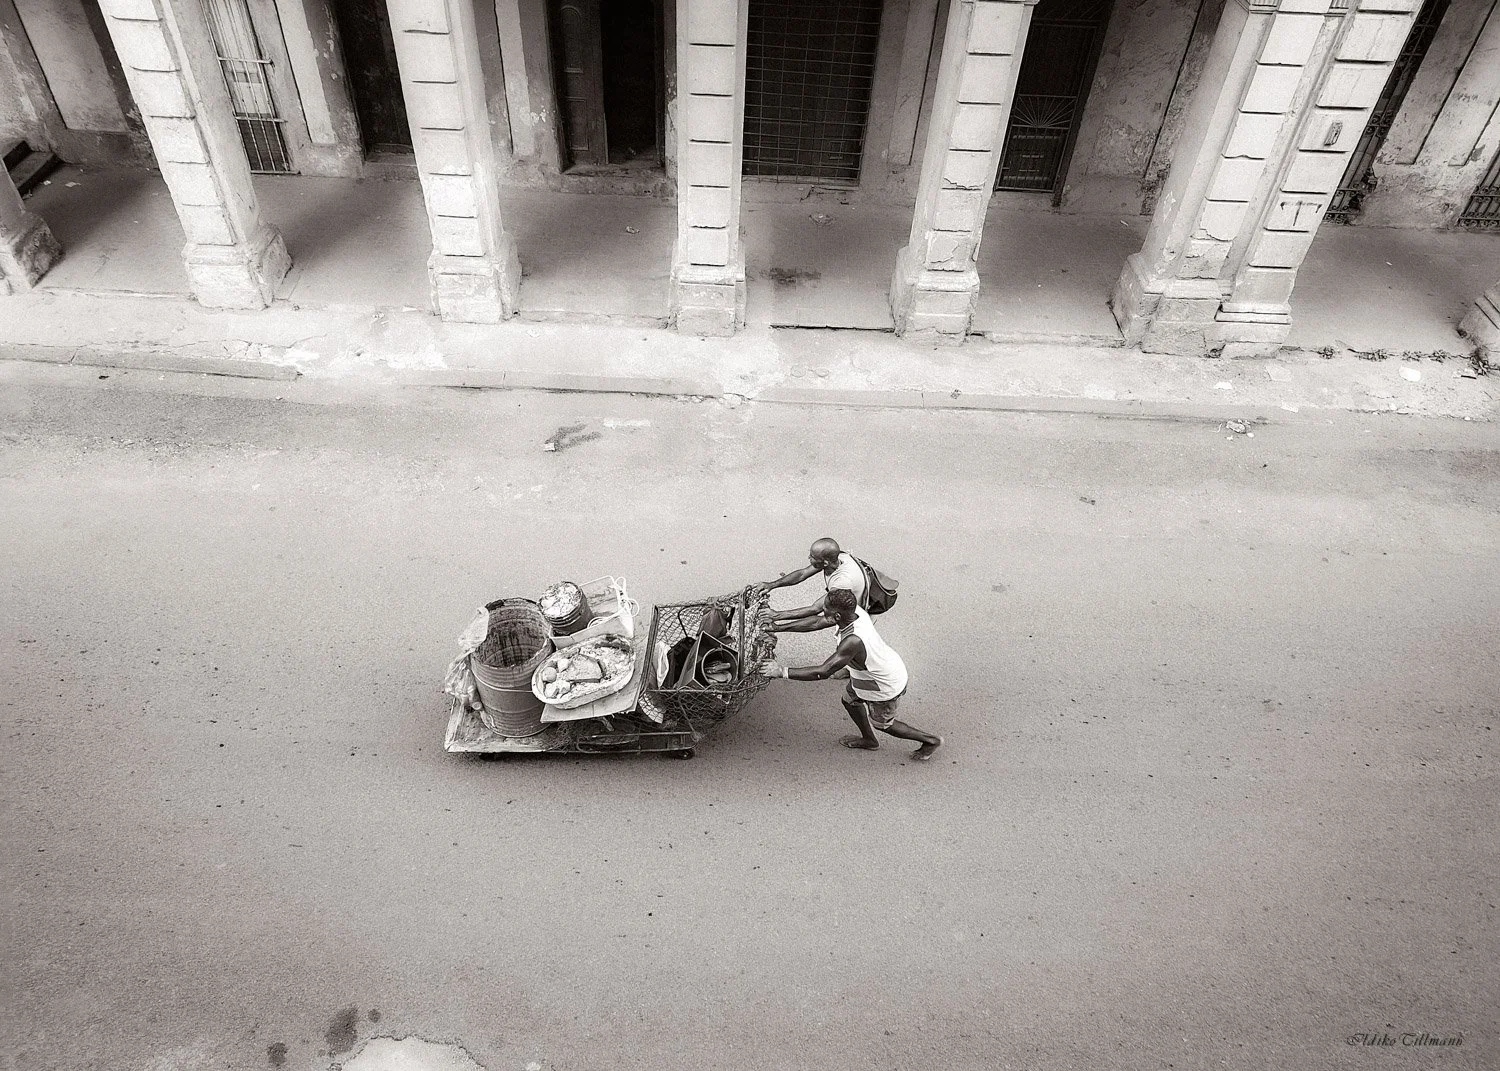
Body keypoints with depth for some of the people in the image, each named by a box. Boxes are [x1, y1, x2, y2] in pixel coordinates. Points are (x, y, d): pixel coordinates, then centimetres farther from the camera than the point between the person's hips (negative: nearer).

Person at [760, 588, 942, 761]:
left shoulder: (853, 641, -42)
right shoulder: (856, 611, -19)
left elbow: (822, 672, -42)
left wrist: (782, 671, -36)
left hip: (887, 688, -7)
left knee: (882, 723, 18)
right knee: (850, 700, 23)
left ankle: (931, 740, 37)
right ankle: (869, 740, 48)